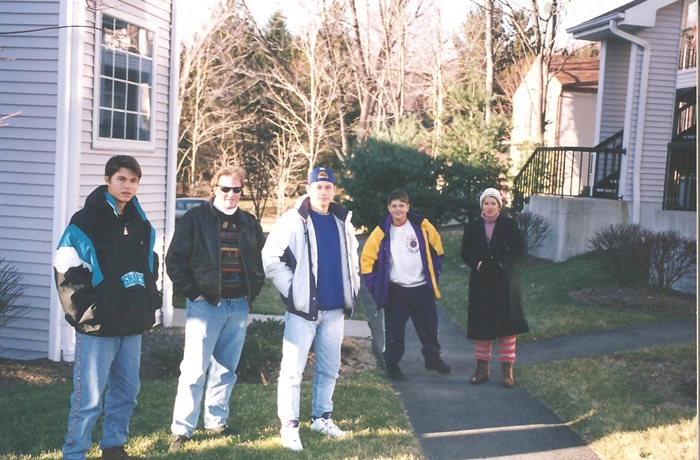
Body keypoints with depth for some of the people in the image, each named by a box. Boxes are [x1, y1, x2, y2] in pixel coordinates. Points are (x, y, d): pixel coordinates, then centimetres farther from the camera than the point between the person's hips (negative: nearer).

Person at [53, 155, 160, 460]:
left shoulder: (142, 225, 12)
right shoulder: (85, 223, -8)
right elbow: (66, 274, -13)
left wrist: (149, 305, 12)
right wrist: (84, 314, -15)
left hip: (132, 326, 7)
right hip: (97, 327, -6)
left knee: (127, 391, 13)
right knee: (89, 398, -4)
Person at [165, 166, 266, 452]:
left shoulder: (250, 224, 11)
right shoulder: (195, 218, -3)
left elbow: (260, 260, 22)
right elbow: (175, 260, -5)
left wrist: (254, 289, 9)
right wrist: (191, 292, -10)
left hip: (239, 306, 5)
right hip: (205, 303, -5)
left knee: (226, 370, 12)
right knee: (195, 369, -7)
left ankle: (216, 422, 24)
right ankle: (182, 430, -1)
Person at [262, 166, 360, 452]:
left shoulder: (342, 222, 10)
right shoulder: (294, 220, -8)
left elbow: (352, 259, 23)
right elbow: (271, 258, -11)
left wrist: (352, 289, 13)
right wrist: (291, 290, -13)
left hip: (334, 309, 6)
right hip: (303, 308, -5)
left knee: (329, 369, 14)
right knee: (292, 370, -4)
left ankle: (321, 418, 29)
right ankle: (289, 427, 4)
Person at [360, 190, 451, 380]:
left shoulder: (423, 227, -4)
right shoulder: (381, 232, -7)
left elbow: (437, 250, 9)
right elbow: (367, 260, -2)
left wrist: (434, 275, 7)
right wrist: (375, 286, -5)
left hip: (422, 288, 2)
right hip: (396, 291, -2)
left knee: (429, 327, 12)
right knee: (394, 331, 4)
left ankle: (433, 358, 32)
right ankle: (392, 363, 21)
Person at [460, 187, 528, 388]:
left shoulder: (509, 225, -2)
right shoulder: (472, 227, 4)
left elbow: (520, 250, -5)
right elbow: (465, 253, 3)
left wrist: (501, 264, -17)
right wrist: (479, 264, -16)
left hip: (505, 282, -2)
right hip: (481, 282, 2)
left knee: (507, 324, 0)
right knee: (481, 326, 5)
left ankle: (507, 369, 8)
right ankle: (482, 368, 16)